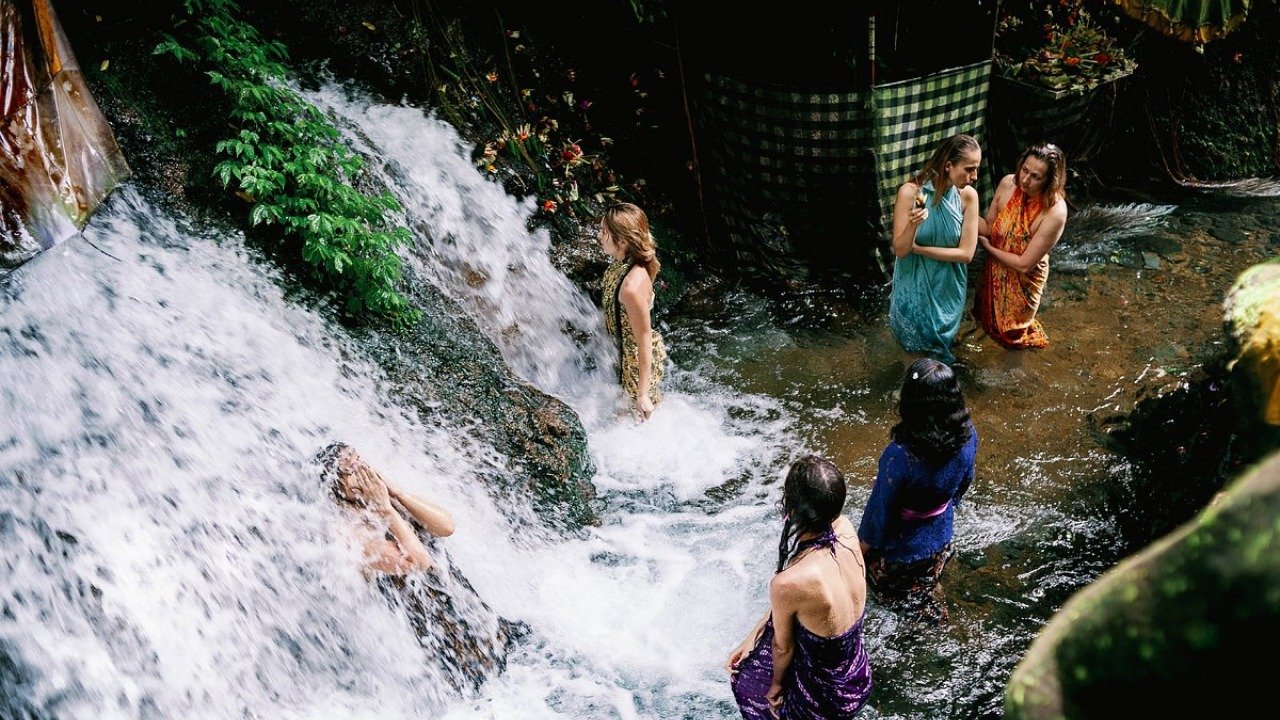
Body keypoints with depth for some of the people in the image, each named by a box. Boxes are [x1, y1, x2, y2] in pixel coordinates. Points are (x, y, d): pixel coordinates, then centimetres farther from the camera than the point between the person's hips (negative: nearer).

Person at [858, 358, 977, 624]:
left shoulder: (899, 456, -41)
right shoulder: (968, 435, -23)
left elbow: (880, 510, -24)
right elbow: (964, 481, -2)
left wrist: (863, 544, -6)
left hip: (901, 550, -5)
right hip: (941, 540, 6)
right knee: (927, 588, 35)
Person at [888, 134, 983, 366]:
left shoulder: (968, 195, -14)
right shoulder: (910, 192, -21)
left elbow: (966, 253, -13)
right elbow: (900, 250, -19)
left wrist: (918, 248, -17)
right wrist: (913, 225, -38)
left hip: (948, 287, 2)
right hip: (914, 286, -2)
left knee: (940, 344, 20)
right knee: (916, 349, 13)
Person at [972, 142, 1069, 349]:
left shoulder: (1055, 212, -35)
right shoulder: (1008, 184, -20)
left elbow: (1024, 264, -27)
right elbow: (989, 227, -9)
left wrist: (988, 247, -16)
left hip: (1022, 281, -4)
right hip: (994, 270, 4)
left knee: (1009, 334, 21)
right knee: (985, 316, 28)